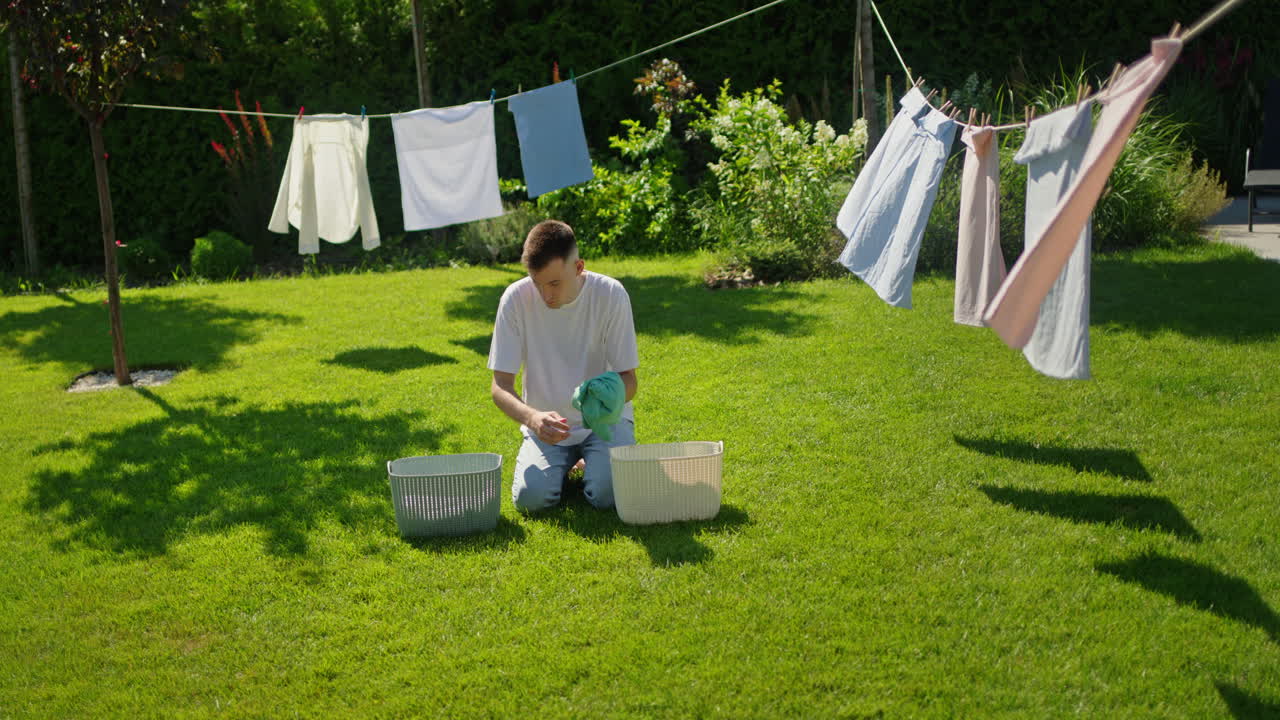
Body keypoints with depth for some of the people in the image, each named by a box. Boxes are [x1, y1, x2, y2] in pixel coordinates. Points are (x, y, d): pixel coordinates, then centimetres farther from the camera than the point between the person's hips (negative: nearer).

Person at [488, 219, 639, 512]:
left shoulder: (611, 294, -17)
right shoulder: (516, 298, -15)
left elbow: (628, 380, -11)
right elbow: (500, 386, -13)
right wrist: (532, 417, -35)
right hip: (544, 421, 1)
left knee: (609, 494, -25)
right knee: (531, 498, -22)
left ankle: (589, 460, 11)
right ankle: (565, 462, 13)